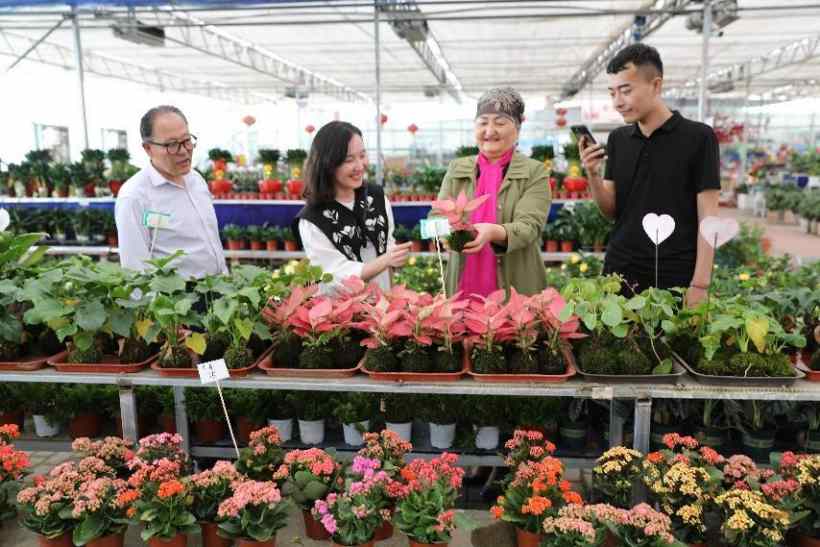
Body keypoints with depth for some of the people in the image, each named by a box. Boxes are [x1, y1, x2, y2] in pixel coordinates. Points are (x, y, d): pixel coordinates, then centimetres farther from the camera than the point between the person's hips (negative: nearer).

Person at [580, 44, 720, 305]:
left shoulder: (698, 137, -6)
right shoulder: (618, 139, 7)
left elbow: (708, 217, -8)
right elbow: (611, 210, 8)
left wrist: (699, 284, -13)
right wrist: (593, 174, -10)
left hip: (676, 279, -4)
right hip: (620, 273, 4)